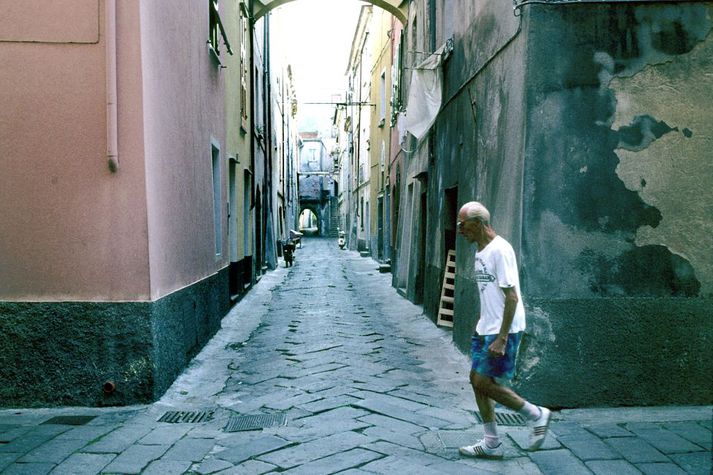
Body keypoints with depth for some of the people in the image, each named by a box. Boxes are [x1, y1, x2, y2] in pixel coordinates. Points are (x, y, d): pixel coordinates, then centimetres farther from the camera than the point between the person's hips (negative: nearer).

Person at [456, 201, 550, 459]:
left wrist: (501, 338, -23)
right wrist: (479, 327, 19)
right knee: (477, 380, 9)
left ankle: (536, 415, 12)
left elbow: (512, 297, -21)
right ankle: (492, 444, 21)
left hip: (503, 330, -9)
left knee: (484, 383, -7)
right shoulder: (480, 251, 11)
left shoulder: (500, 250, -18)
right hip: (485, 329, 9)